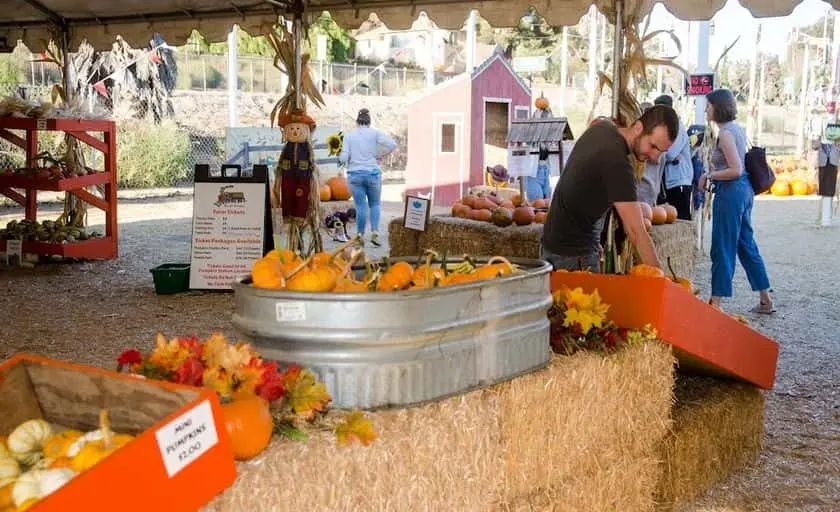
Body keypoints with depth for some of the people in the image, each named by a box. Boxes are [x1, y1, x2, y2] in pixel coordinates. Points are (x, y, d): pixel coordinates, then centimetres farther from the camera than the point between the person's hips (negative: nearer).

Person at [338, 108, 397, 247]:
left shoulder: (349, 136, 3)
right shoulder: (375, 133, 1)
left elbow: (344, 158, -3)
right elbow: (392, 144, -11)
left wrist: (339, 156, 19)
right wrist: (381, 156, 2)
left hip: (355, 174, 0)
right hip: (372, 173, 0)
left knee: (361, 207, 5)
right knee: (375, 204, 14)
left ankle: (360, 235, 7)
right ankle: (375, 231, -3)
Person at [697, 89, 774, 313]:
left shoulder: (725, 133, -16)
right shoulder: (737, 128, 13)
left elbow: (736, 170, -21)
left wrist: (709, 176, -11)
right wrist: (713, 173, 12)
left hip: (731, 191, -10)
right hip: (744, 189, 10)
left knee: (722, 248, -4)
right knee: (746, 244, 16)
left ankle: (716, 302, 2)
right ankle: (765, 300, 22)